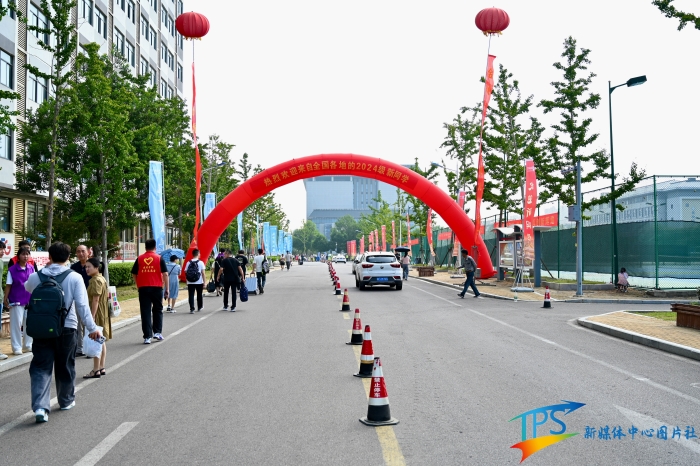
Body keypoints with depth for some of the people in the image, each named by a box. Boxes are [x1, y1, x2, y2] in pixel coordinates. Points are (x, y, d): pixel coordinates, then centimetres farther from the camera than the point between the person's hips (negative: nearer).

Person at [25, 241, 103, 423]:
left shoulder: (35, 277, -3)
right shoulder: (74, 278, -11)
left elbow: (27, 287, 23)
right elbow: (82, 305, -15)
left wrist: (45, 268, 19)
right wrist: (92, 328, -10)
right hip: (66, 328, -1)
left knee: (41, 368, 4)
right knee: (65, 367, 15)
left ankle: (40, 406, -10)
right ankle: (66, 401, 31)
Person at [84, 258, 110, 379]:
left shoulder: (95, 280, -17)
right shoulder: (102, 278, 14)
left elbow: (95, 300, -22)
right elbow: (108, 295, 19)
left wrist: (92, 316, -23)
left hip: (97, 315, -11)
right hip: (103, 314, 11)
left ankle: (96, 370, -3)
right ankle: (101, 368, 20)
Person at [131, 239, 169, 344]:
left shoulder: (139, 259, 5)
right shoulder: (159, 258, -1)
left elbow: (134, 274, 6)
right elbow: (165, 274, -4)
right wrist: (167, 289, 0)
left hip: (143, 288, 1)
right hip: (157, 288, -1)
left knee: (145, 312, 3)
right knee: (157, 310, 16)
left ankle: (147, 336, 1)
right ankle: (157, 332, 12)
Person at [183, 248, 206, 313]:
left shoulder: (188, 262, 1)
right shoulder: (200, 262, -5)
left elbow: (186, 272, 2)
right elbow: (203, 273, -7)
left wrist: (187, 281, 13)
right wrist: (204, 282, -2)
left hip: (190, 282, 1)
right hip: (199, 282, -1)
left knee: (191, 295, 1)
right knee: (199, 295, 17)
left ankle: (192, 309, -7)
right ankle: (199, 307, 31)